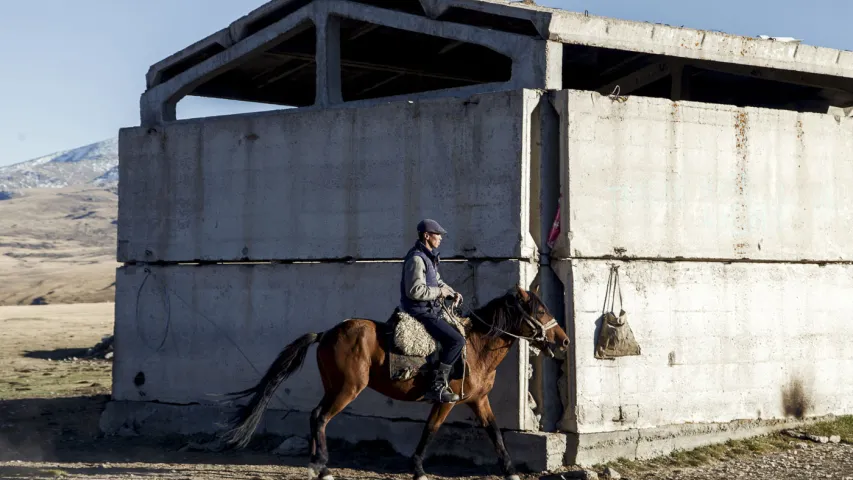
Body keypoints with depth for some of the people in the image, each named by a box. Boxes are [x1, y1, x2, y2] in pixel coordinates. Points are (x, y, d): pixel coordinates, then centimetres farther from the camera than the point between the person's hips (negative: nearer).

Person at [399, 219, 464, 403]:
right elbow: (415, 291, -26)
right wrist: (439, 292, -16)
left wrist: (452, 293, 7)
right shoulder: (416, 259, -18)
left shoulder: (429, 257, 15)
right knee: (457, 340, -19)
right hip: (421, 312, -11)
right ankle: (437, 385, -19)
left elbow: (437, 281, 25)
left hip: (430, 310, 11)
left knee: (460, 328, 18)